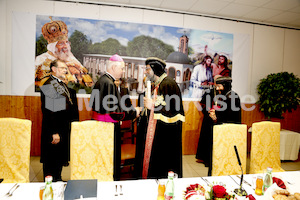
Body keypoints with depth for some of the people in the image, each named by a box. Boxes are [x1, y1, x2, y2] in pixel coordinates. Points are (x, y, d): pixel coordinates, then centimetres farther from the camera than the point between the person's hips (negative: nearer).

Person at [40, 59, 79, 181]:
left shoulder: (64, 84, 11)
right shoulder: (48, 85, -16)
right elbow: (48, 111, -20)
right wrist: (54, 132, -21)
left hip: (65, 129, 9)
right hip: (55, 131, -9)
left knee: (60, 159, 21)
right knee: (52, 161, 7)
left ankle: (58, 180, 37)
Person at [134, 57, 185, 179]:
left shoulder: (168, 84, -14)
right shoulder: (157, 85, 14)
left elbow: (174, 111, -20)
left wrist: (153, 105, -21)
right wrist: (144, 110, 14)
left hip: (165, 137, -9)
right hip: (155, 132, 9)